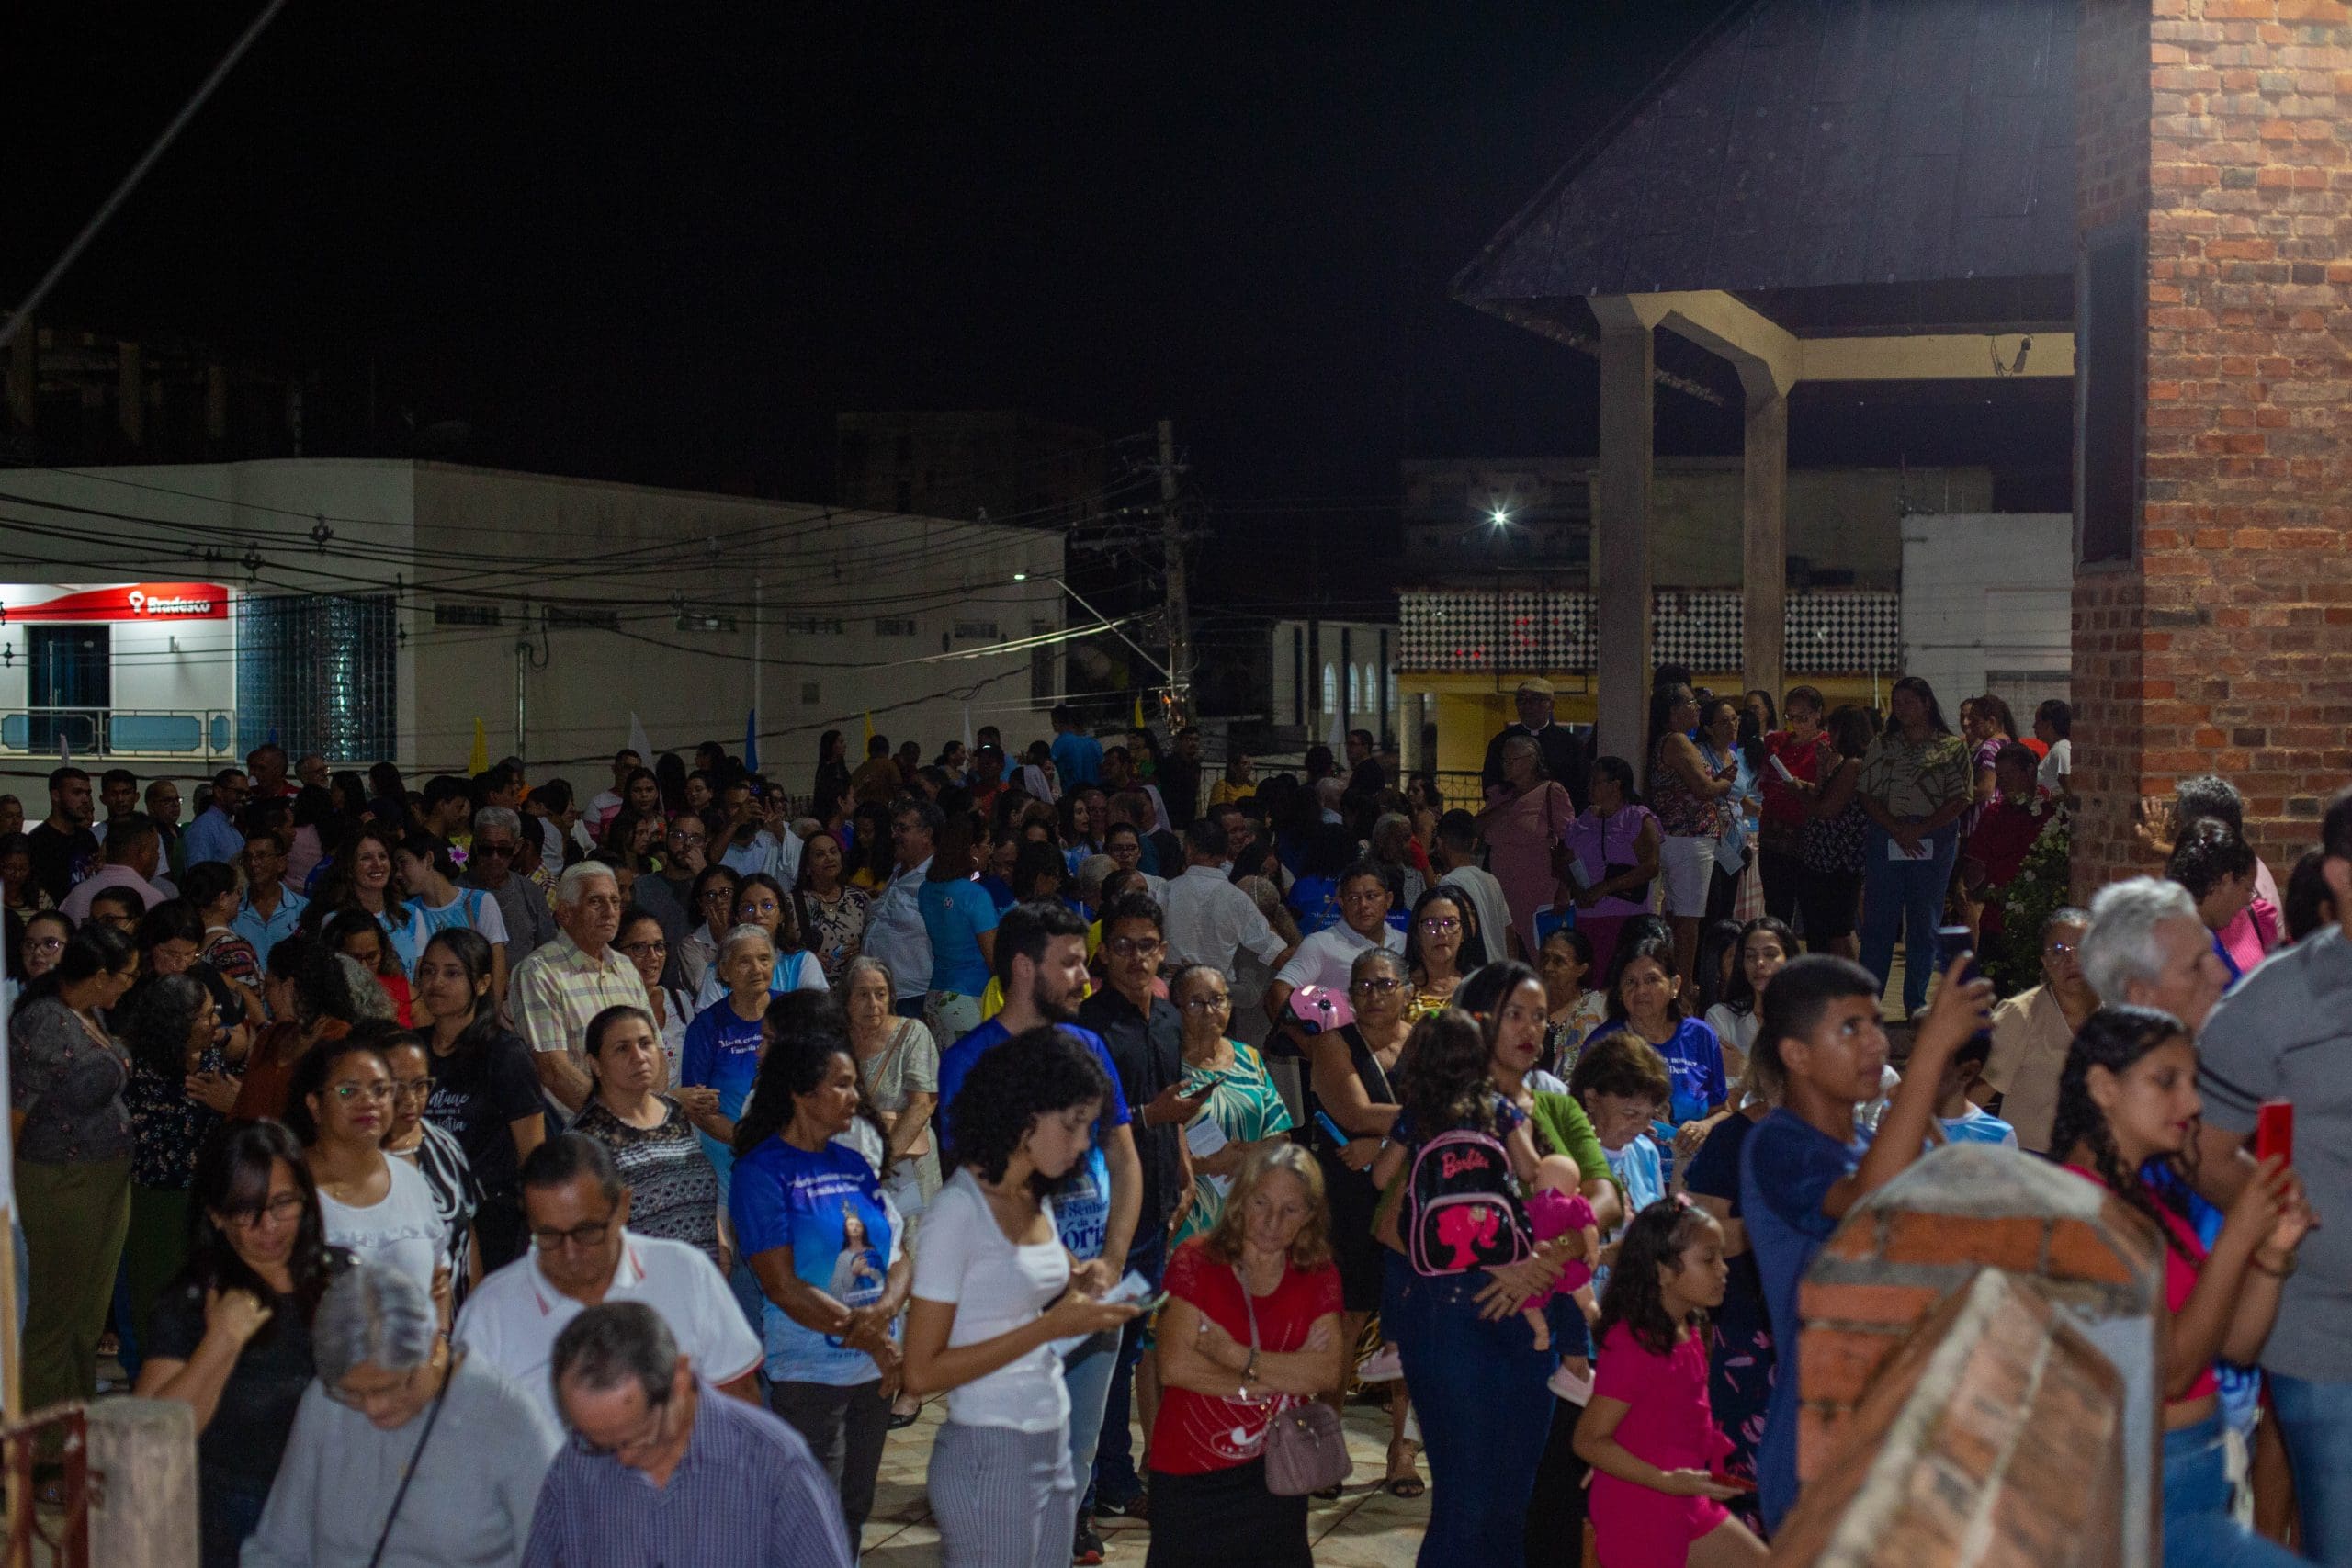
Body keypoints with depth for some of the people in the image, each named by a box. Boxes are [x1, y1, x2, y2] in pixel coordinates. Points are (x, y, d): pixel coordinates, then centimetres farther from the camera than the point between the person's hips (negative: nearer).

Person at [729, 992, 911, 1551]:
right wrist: (868, 1336, -17)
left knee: (856, 1511, 15)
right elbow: (782, 1285, -16)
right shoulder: (763, 1172, -10)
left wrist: (884, 1310, -16)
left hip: (874, 1372, 6)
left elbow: (900, 1258, 6)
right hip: (807, 1374, -6)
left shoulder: (852, 1163, 9)